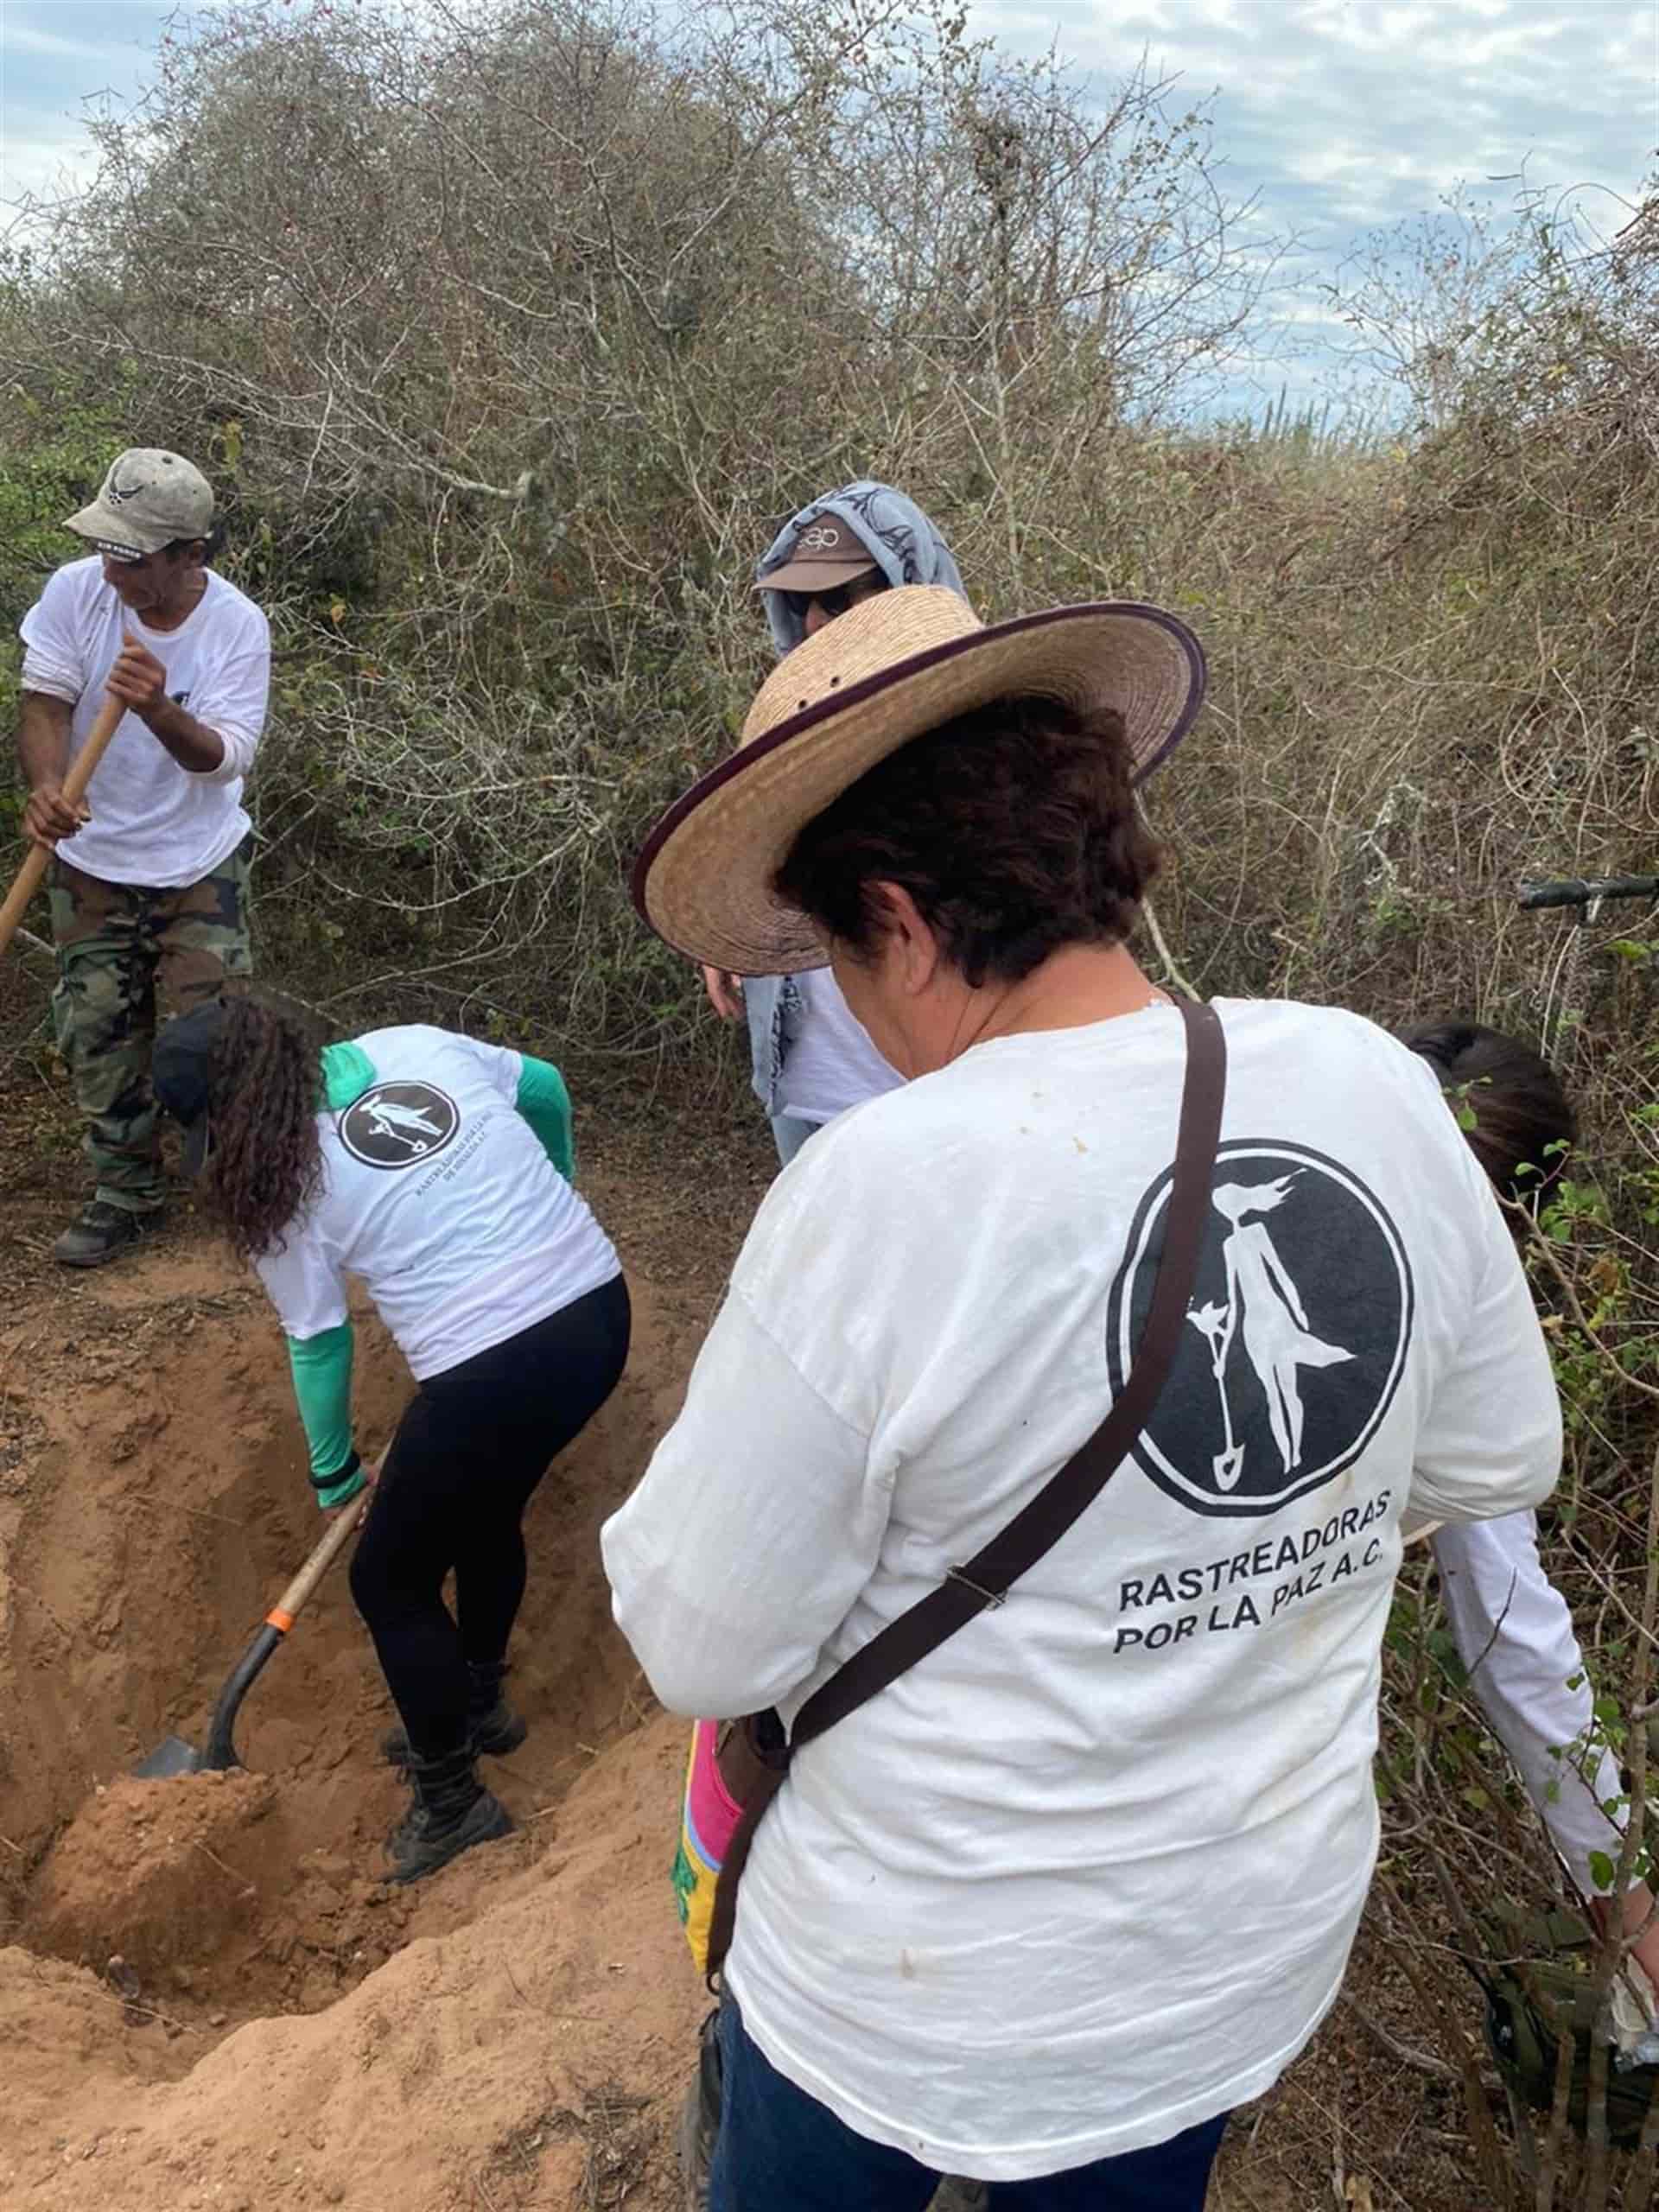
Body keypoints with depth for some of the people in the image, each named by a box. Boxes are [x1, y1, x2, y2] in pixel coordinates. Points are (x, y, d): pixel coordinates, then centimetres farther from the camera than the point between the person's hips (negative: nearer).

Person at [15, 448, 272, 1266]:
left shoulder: (237, 625, -20)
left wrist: (159, 710, -47)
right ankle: (126, 1194, 25)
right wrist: (45, 787, -37)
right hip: (90, 861, 2)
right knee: (98, 1035, 7)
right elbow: (45, 704, -16)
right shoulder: (75, 590, -14)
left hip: (199, 865, -2)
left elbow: (223, 758, -25)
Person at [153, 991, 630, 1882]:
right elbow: (544, 1087, 22)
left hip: (491, 1374, -7)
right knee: (483, 1509, 33)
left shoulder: (283, 1180, -3)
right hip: (600, 1308, 7)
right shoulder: (417, 1045, 7)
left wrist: (335, 1473, 25)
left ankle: (452, 1804, 34)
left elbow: (318, 1343, 8)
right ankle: (477, 1705, 55)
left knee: (390, 1583, 19)